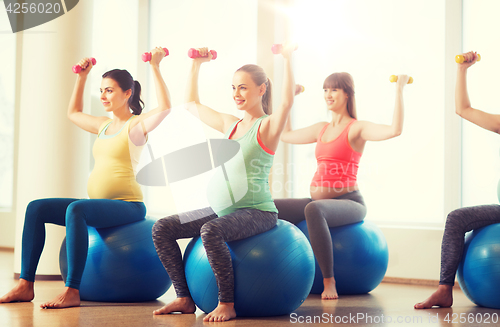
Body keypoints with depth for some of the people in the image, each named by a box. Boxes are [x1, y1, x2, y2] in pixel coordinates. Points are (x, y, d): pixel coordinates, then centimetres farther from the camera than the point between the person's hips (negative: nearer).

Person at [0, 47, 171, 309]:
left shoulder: (136, 125, -4)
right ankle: (25, 285, -10)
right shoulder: (103, 125, 18)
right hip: (100, 204, 8)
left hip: (128, 206, -8)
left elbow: (165, 107, -24)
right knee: (36, 208, -6)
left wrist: (155, 67, -21)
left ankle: (72, 292, -36)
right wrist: (82, 77, 33)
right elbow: (73, 113, 36)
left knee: (76, 209, -36)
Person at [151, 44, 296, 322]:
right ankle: (185, 299, 0)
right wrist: (197, 65, 25)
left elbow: (287, 101, -26)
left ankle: (228, 304, -22)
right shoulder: (229, 124, 16)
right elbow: (193, 103, 28)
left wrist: (288, 59, -27)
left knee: (212, 231, -36)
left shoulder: (268, 126, -4)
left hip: (257, 212, -8)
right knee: (162, 229, -3)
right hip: (221, 210, 8)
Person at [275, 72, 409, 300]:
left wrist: (399, 89, -19)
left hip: (348, 202, -7)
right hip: (318, 201, 7)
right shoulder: (321, 129, 17)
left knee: (313, 209, -40)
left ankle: (329, 281, -35)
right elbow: (285, 135, 32)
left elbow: (395, 129, -22)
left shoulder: (357, 129, -4)